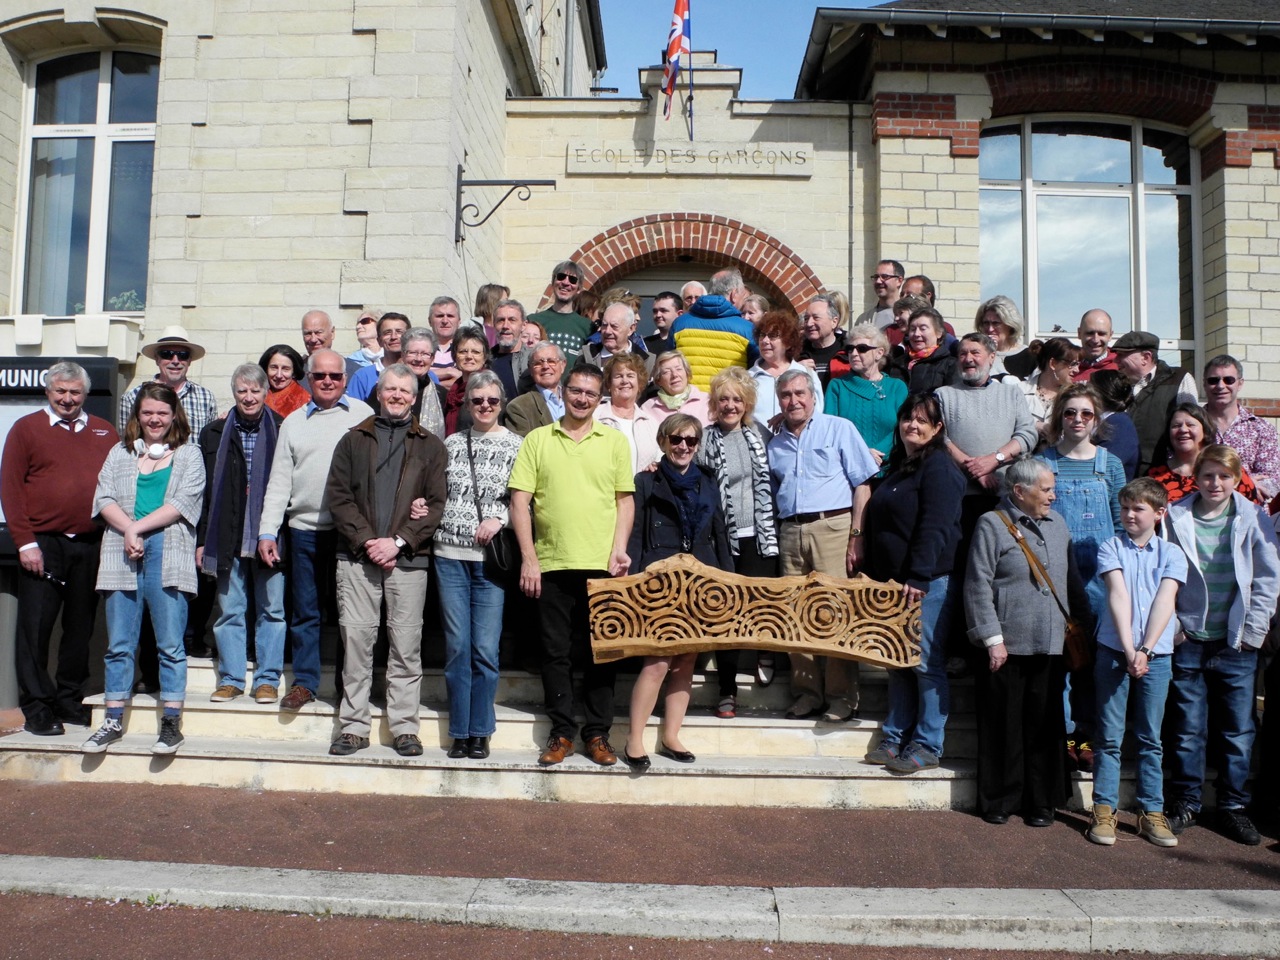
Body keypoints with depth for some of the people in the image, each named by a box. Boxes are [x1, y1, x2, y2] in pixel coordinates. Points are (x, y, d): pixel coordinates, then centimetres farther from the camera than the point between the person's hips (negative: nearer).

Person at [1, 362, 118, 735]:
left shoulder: (104, 433, 12)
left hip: (91, 546, 3)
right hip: (42, 544, -3)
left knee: (81, 627, 9)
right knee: (35, 627, 0)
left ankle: (69, 699, 22)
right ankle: (36, 708, 9)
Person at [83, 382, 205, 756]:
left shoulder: (189, 454, 9)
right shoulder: (120, 452, 18)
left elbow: (183, 502, -4)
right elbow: (104, 498, 6)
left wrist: (139, 528, -10)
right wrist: (127, 530, -10)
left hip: (167, 553, -3)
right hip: (121, 555, 3)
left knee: (170, 643, -1)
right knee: (119, 643, 7)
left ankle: (171, 722, 4)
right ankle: (114, 721, 15)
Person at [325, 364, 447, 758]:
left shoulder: (430, 446, 11)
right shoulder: (353, 440, 13)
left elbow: (436, 503, 3)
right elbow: (338, 495, 5)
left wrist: (398, 542, -9)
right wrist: (367, 541, -7)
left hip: (408, 559, -1)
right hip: (357, 557, 1)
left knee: (406, 645, 1)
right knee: (355, 639, 1)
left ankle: (405, 727, 10)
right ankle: (354, 726, 11)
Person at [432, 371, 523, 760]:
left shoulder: (516, 446, 3)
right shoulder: (452, 443, 11)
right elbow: (440, 494, 15)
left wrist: (499, 518, -15)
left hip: (491, 558, -2)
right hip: (450, 555, 2)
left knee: (485, 649, -2)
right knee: (457, 646, 4)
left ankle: (480, 732, 13)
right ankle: (459, 732, 15)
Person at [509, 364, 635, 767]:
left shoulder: (615, 441, 8)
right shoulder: (537, 440, 5)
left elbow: (625, 500, 8)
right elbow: (519, 500, 2)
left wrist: (619, 550, -5)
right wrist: (528, 559, -5)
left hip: (602, 566, 0)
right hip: (552, 564, 0)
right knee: (556, 651, 6)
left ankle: (597, 733, 17)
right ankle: (561, 732, 19)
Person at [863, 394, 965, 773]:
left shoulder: (939, 467, -7)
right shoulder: (895, 466, 19)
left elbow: (934, 528, -17)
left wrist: (919, 578, -23)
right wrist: (871, 573, 18)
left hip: (929, 581, -8)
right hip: (892, 581, 8)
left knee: (927, 664, -3)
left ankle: (927, 746, 5)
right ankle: (895, 738, 18)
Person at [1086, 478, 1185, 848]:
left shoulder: (1171, 553, 5)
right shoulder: (1111, 548, 2)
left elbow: (1164, 602, -6)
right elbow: (1118, 595, -9)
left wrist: (1145, 650, -17)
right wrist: (1128, 650, -19)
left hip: (1156, 655, 1)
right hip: (1113, 651, -1)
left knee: (1150, 737, 8)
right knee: (1109, 735, 3)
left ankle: (1152, 812, 16)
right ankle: (1105, 809, 10)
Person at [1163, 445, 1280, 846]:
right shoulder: (1176, 518, -3)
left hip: (1236, 645, 1)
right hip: (1188, 641, -1)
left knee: (1237, 731, 8)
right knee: (1187, 730, 7)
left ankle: (1233, 806, 22)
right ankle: (1185, 803, 20)